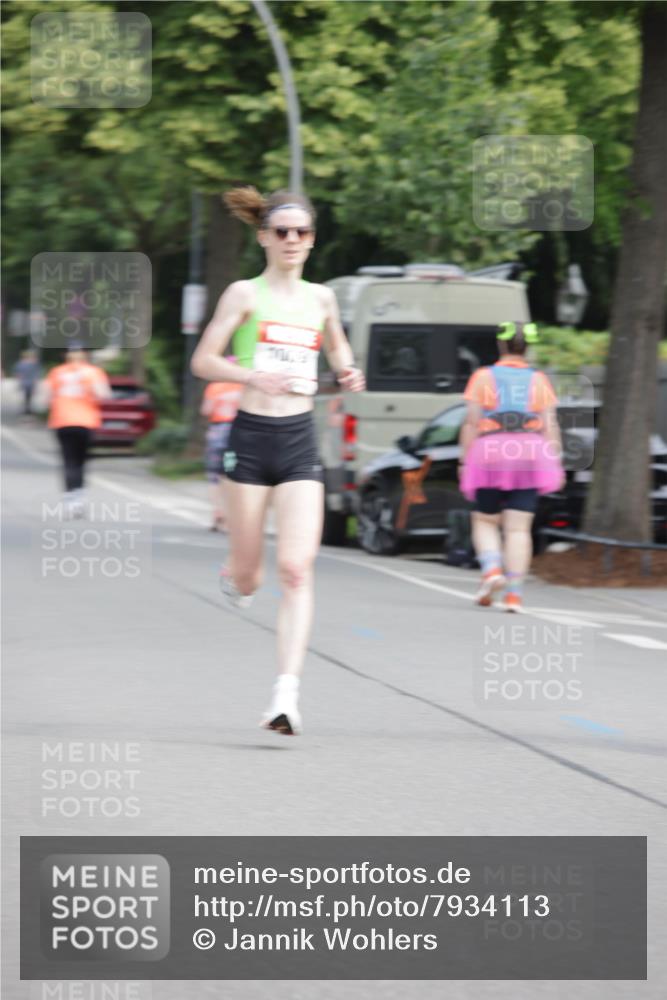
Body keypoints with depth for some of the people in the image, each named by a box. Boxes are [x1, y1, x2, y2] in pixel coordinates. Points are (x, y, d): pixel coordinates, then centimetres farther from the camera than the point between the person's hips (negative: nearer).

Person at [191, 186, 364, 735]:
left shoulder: (321, 297, 11)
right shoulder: (246, 294, -1)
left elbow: (337, 345, 30)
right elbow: (203, 360, -3)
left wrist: (348, 372, 8)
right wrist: (255, 376, -18)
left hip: (300, 441, 2)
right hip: (252, 436, -2)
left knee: (297, 569, -13)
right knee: (249, 576, 5)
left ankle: (287, 692, -17)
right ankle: (235, 577, 45)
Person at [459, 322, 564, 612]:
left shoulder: (483, 377, 5)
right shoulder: (539, 380, 10)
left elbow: (471, 423, -1)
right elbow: (550, 426, 4)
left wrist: (465, 461, 2)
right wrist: (555, 464, 6)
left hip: (490, 454, -1)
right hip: (530, 455, 1)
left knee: (485, 522, 12)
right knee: (519, 528, 0)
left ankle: (492, 569, -12)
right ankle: (514, 592, -8)